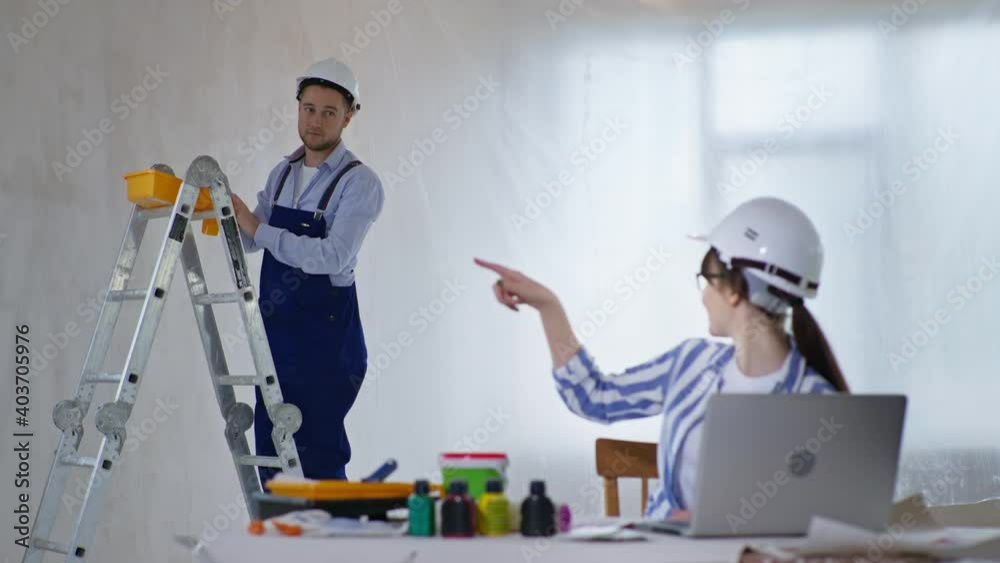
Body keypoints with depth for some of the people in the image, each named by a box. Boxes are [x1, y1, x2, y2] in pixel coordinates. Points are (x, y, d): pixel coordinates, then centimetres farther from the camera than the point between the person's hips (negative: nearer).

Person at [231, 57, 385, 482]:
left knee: (317, 462, -6)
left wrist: (261, 230, -25)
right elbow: (249, 240, 16)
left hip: (326, 341, -7)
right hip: (276, 336, 7)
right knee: (270, 459, 10)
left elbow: (333, 256, -24)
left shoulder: (359, 183, -12)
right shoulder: (282, 173, 11)